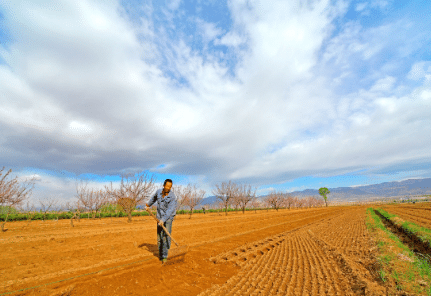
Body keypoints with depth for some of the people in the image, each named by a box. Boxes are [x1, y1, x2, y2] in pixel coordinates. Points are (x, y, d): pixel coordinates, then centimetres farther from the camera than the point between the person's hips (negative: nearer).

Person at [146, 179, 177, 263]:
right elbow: (154, 198, 19)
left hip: (168, 217, -4)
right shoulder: (158, 192, -5)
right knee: (159, 237, 8)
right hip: (159, 217, 4)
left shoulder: (172, 197, -20)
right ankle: (160, 253, 27)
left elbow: (170, 210, -26)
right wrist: (148, 205, 31)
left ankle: (164, 256, -3)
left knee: (166, 236, -14)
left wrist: (163, 220, -34)